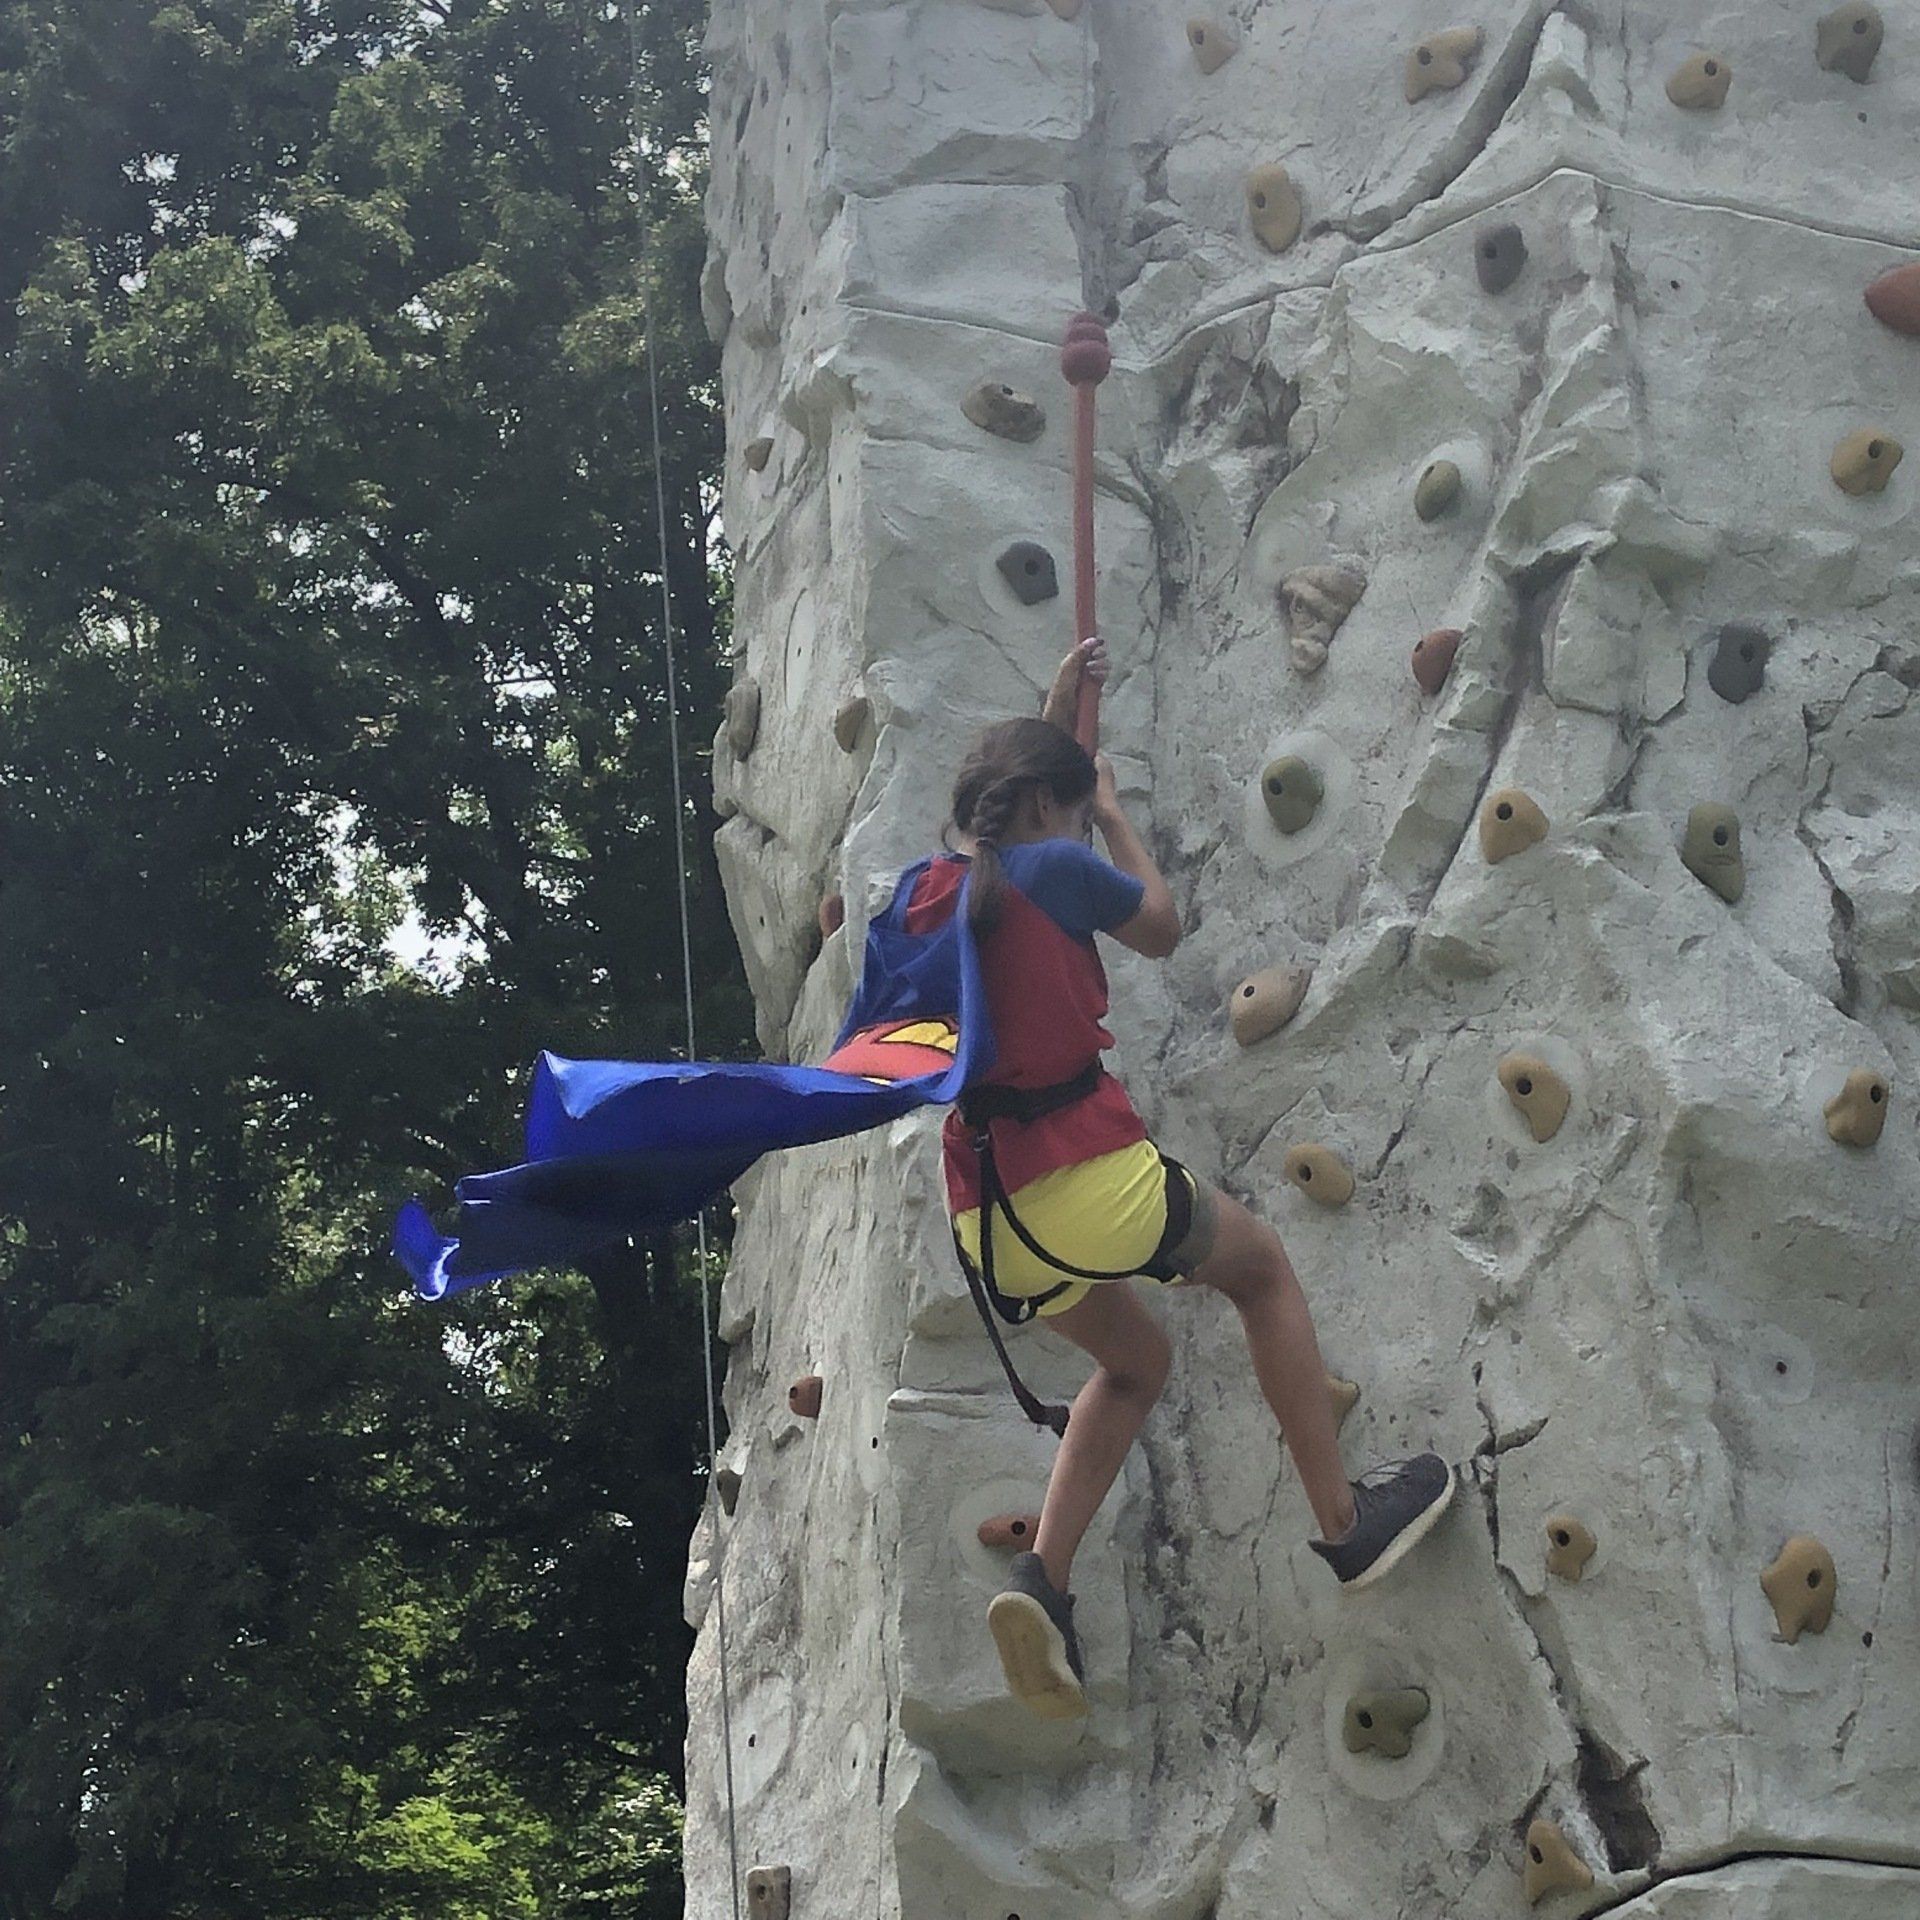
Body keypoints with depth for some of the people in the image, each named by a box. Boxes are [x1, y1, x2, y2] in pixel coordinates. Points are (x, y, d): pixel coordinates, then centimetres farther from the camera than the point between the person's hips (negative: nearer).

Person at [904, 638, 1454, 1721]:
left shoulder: (935, 889, 12)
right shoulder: (1054, 868, -7)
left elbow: (1002, 798, 35)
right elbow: (1162, 928, 12)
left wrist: (1059, 709, 41)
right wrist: (1112, 806, 22)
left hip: (990, 1220, 7)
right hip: (1091, 1179, -7)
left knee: (1135, 1362, 29)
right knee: (1265, 1269, 22)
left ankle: (1043, 1579, 8)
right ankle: (1346, 1521, 24)